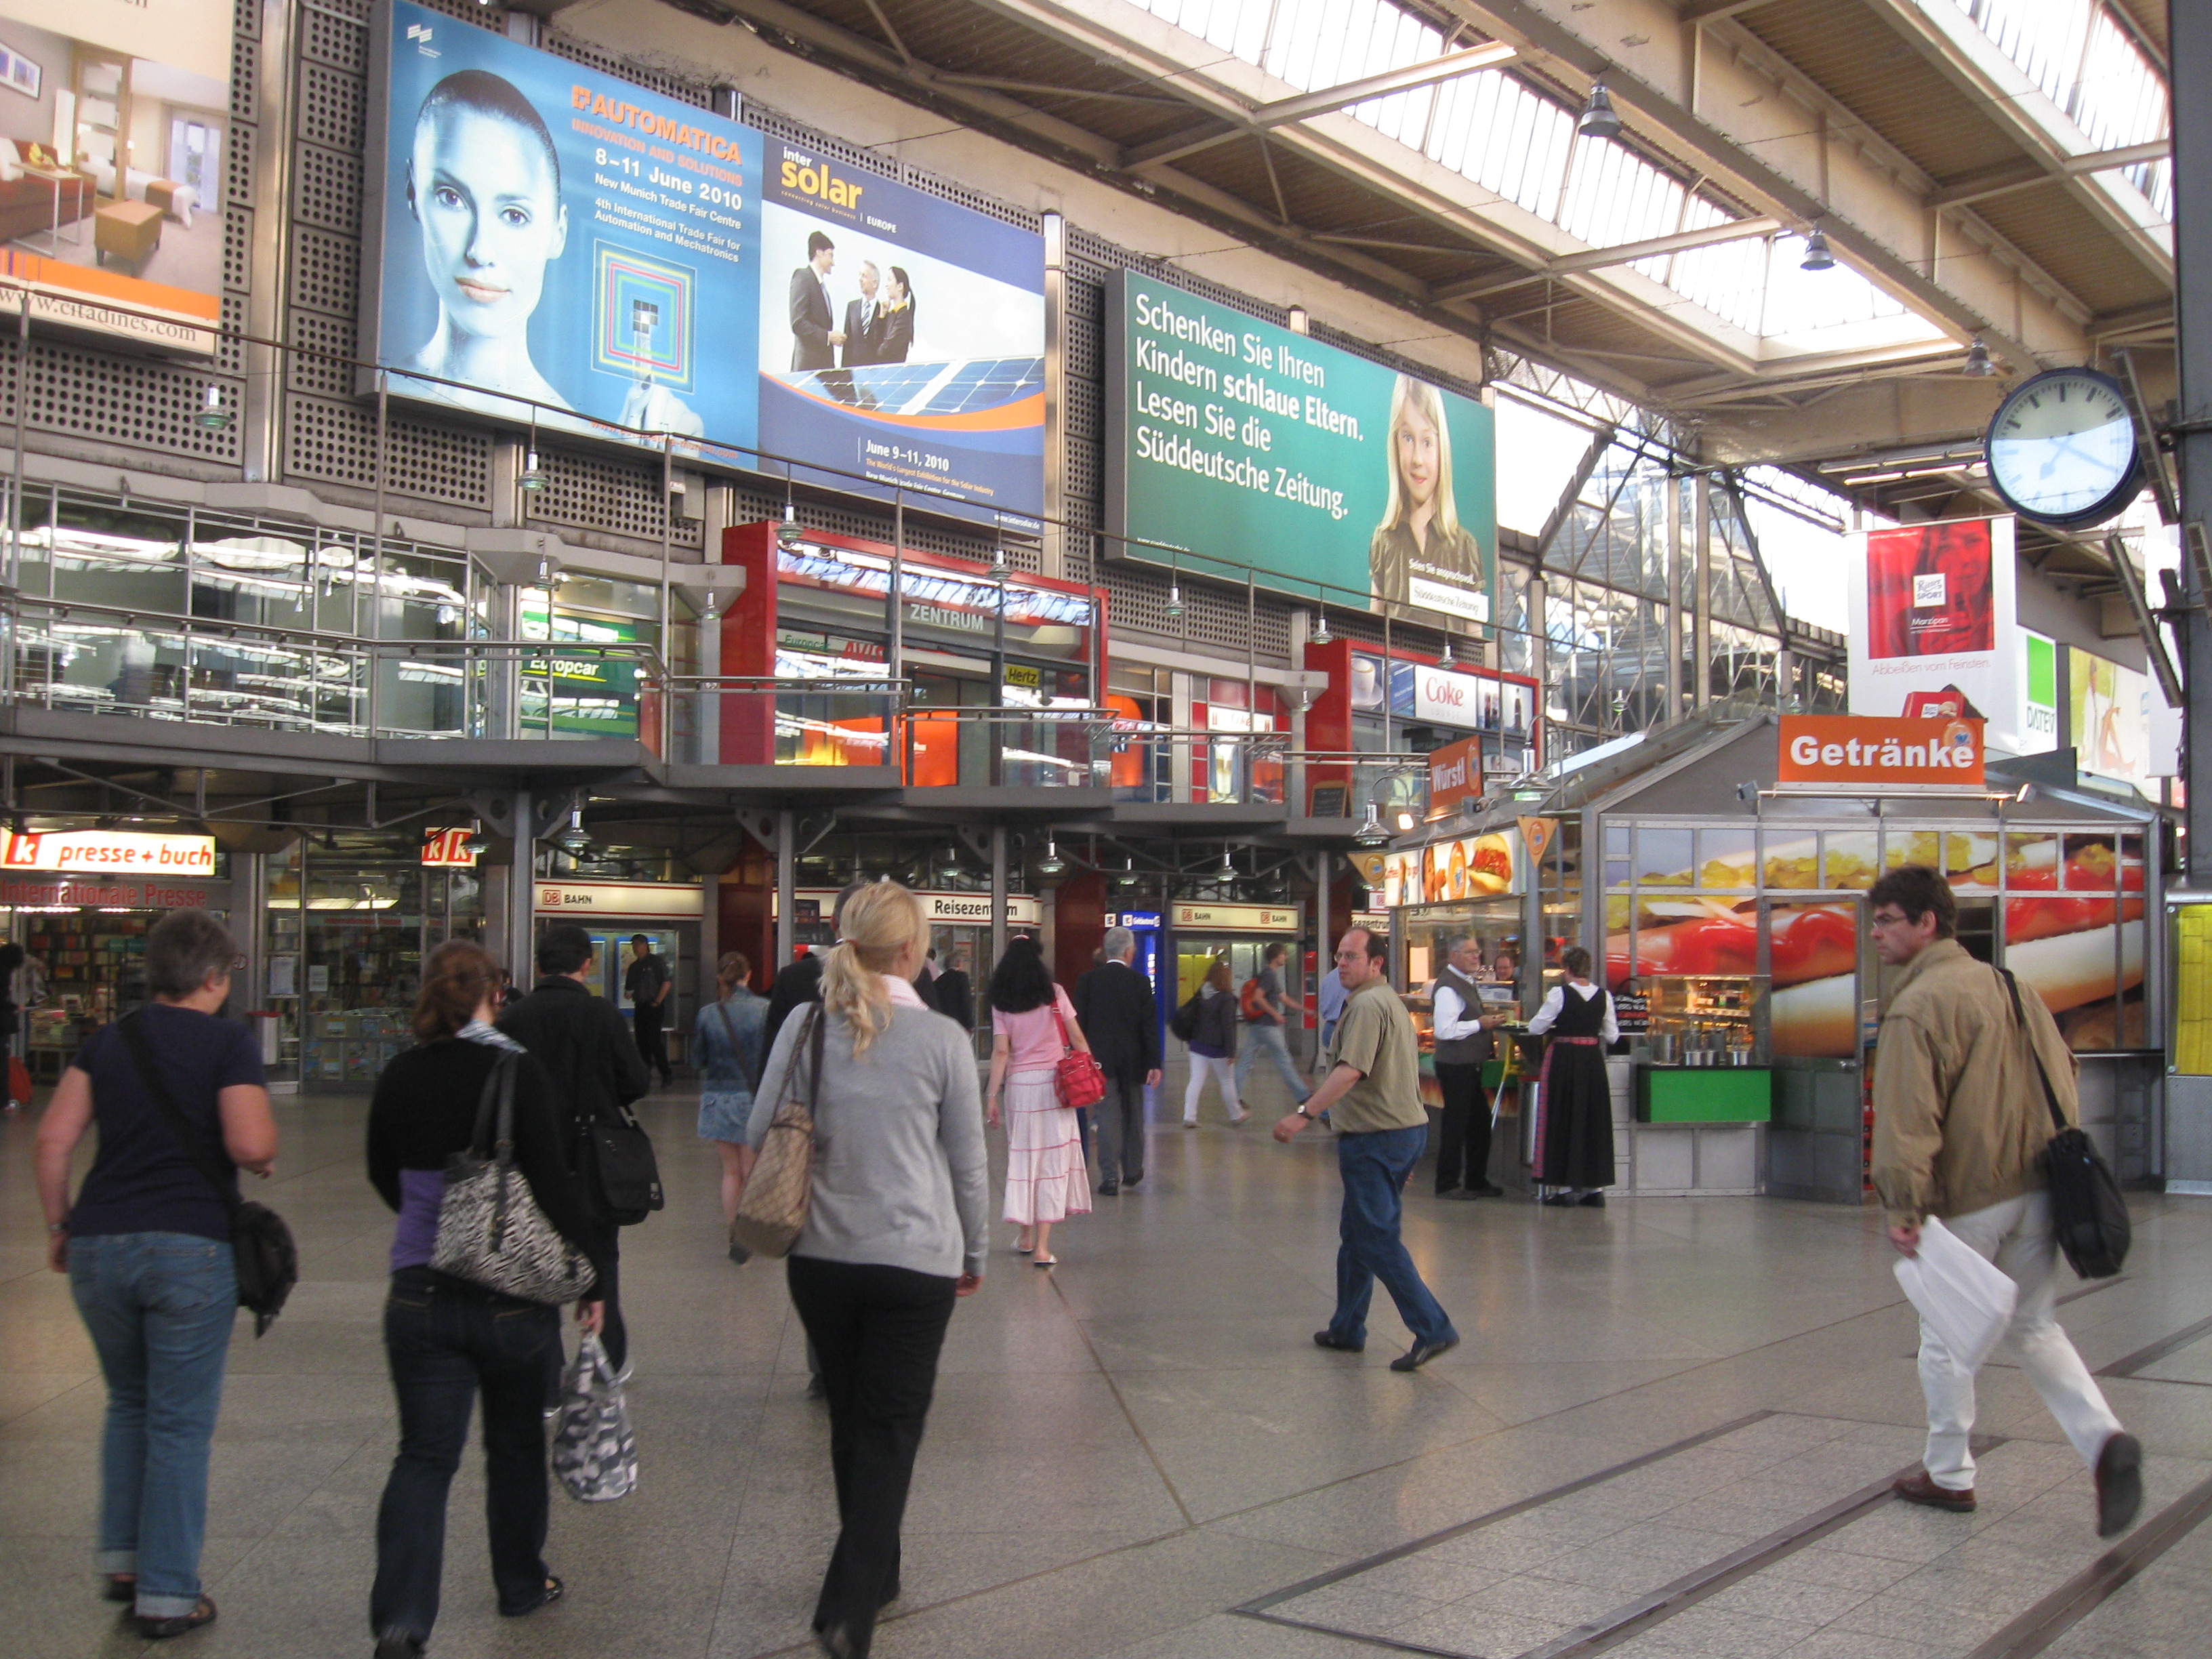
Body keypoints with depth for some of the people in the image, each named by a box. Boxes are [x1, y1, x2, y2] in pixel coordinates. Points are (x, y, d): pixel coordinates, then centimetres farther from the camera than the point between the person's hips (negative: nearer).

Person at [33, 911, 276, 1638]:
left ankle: (122, 1560, 28)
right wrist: (264, 1153, 6)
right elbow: (253, 1147, -16)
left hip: (98, 1244, 5)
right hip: (190, 1245, -5)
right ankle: (166, 1595, 10)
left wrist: (59, 1226, 13)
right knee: (180, 1422, 5)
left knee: (127, 1403, 25)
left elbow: (54, 1137, 3)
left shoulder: (107, 1042, 9)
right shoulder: (229, 1044, -6)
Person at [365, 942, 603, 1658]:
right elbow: (553, 1183, -14)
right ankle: (521, 1585, 32)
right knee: (517, 1445, 16)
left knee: (424, 1455, 4)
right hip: (515, 1292, -2)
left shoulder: (400, 1077, 0)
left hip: (420, 1294, 2)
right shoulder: (518, 1072, -13)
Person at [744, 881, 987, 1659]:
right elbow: (968, 1161, 0)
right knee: (891, 1433, 4)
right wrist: (975, 1253, 14)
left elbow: (759, 1135, 5)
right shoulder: (941, 1039, -8)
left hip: (819, 1256, 4)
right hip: (914, 1258, -3)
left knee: (850, 1420, 20)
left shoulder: (804, 1026, -1)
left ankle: (874, 1575, 35)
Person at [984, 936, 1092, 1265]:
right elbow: (1077, 1038, 0)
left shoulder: (1001, 1002, 1)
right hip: (1054, 1081, -1)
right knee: (1054, 1158, 0)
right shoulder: (1054, 993, -1)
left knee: (1022, 1155, 13)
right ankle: (1042, 1247, -4)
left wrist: (992, 1095, -1)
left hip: (1018, 1083, 1)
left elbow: (1001, 1051, -3)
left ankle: (1026, 1237, 22)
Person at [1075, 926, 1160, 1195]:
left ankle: (1110, 1176, -6)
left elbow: (1079, 1022, -2)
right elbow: (1150, 1025, -5)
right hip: (1133, 1060, 0)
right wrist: (1154, 1064, -2)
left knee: (1107, 1115, 0)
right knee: (1133, 1115, 15)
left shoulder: (1088, 980, -3)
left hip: (1100, 1059, 0)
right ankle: (1132, 1170, 25)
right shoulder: (1140, 982, -4)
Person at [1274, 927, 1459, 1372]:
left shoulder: (1367, 1006, -15)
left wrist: (1305, 1113, -33)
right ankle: (1347, 1330, 25)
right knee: (1357, 1234, 17)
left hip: (1375, 1137, -10)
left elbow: (1351, 1071, -28)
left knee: (1376, 1239, -8)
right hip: (1408, 1130, 10)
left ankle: (1432, 1329, -10)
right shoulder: (1392, 1003, 19)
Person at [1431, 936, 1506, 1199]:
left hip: (1471, 1065, 10)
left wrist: (1487, 1022, 11)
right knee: (1455, 1123, -2)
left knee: (1480, 1122, 14)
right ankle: (1447, 1184, 8)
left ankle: (1477, 1181, 25)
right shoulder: (1448, 987, -17)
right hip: (1456, 1066, -10)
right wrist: (1480, 1024, -19)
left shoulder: (1469, 983, 16)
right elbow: (1444, 1029, -25)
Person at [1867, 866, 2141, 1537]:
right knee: (2035, 1327, 18)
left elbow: (1907, 1117, -23)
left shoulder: (1916, 1007, -17)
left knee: (1946, 1337, 9)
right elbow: (2061, 1074, 16)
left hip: (1967, 1200, -7)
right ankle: (2105, 1439, -1)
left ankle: (1949, 1475, 19)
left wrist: (1904, 1209, -20)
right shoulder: (2009, 985, 8)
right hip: (2038, 1191, 7)